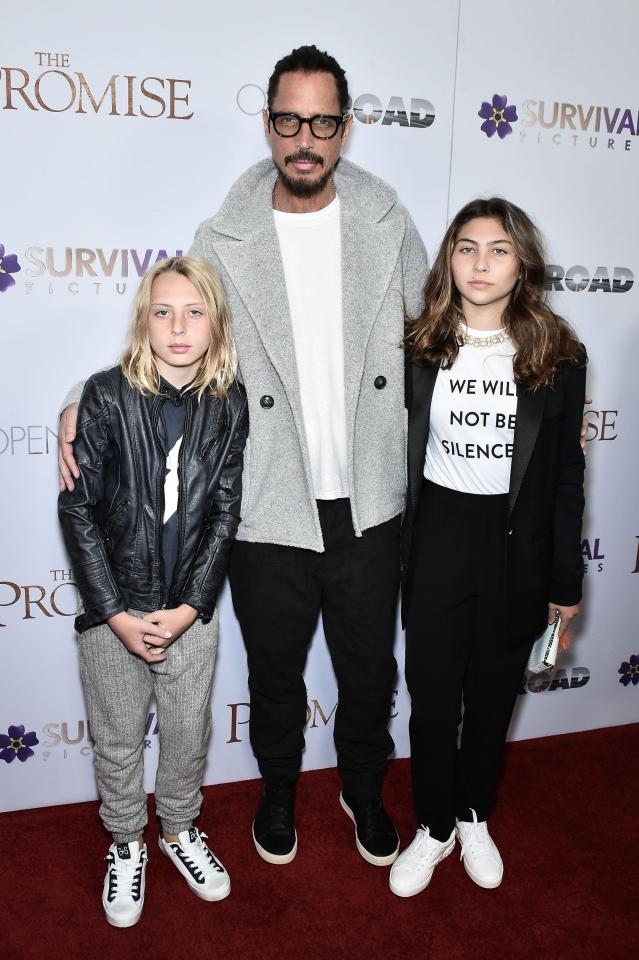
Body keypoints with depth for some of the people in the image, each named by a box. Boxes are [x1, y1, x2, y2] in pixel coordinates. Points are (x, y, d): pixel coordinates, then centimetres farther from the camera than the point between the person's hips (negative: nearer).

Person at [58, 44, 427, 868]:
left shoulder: (386, 223, -1)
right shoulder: (224, 242, -7)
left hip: (368, 504, 2)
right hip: (269, 513, -1)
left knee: (370, 669, 19)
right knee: (274, 672, 19)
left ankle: (364, 786, 48)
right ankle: (279, 785, 49)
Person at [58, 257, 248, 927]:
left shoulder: (229, 403, -6)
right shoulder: (107, 396, -13)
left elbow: (224, 512, -3)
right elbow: (78, 509, -11)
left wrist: (188, 608, -9)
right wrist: (117, 614, -13)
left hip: (191, 607, 2)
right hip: (114, 607, -1)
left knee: (188, 732, 18)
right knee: (118, 738, 16)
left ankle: (179, 830, 45)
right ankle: (126, 845, 41)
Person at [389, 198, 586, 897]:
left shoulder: (558, 356, -4)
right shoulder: (418, 347, -3)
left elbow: (566, 477, 0)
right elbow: (396, 455, 1)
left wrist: (565, 579, 1)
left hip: (516, 550, 1)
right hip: (436, 544, 0)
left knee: (493, 696, 16)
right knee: (432, 699, 10)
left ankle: (474, 815, 42)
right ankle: (434, 826, 34)